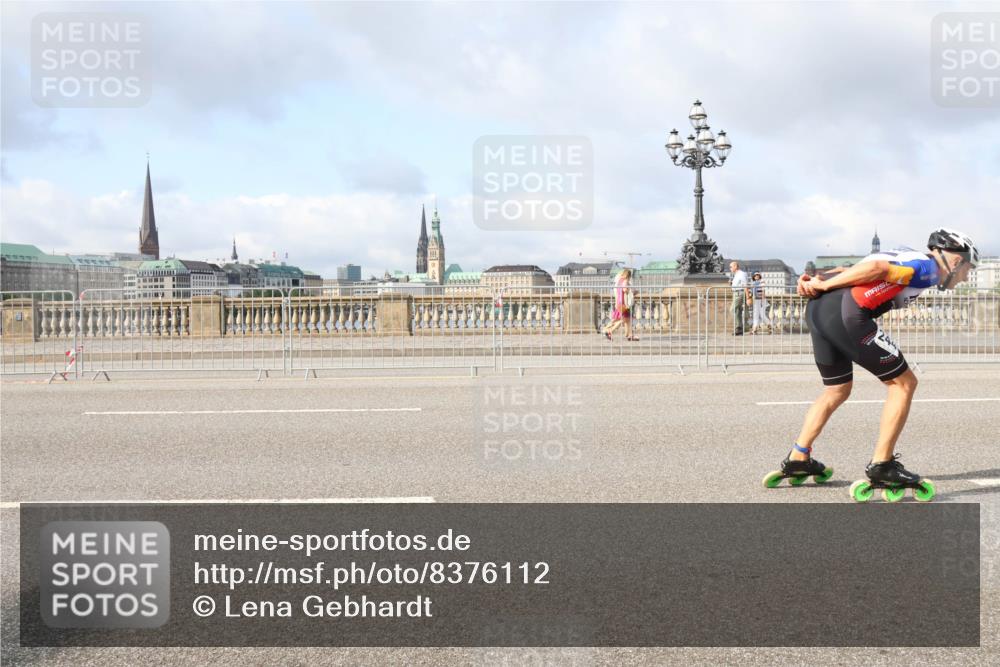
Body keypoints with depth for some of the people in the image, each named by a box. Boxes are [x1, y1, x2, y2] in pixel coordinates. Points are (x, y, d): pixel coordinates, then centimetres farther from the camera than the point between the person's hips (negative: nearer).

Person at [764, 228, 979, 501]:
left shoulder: (908, 258, 29)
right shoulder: (929, 267, 2)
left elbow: (851, 270, 19)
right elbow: (877, 267, -13)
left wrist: (815, 280, 7)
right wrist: (824, 285, -9)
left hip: (818, 308, 9)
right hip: (847, 314, -9)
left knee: (837, 390, 25)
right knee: (903, 383, 5)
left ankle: (797, 460, 29)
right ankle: (881, 466, 7)